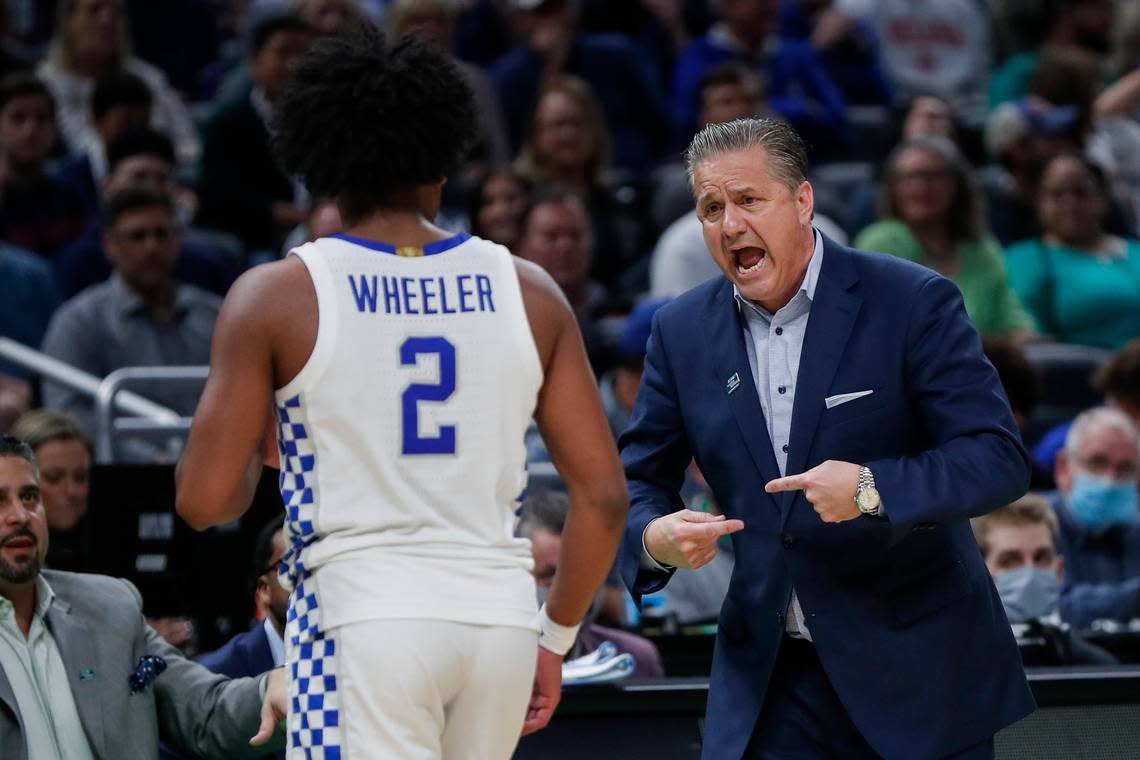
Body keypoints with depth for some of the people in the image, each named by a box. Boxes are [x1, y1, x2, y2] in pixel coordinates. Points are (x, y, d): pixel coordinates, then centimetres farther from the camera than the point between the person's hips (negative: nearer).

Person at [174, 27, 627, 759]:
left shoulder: (276, 296, -1)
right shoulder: (527, 292, 7)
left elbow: (205, 500, -2)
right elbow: (604, 495, 5)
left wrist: (255, 448, 20)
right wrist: (555, 638, 17)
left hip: (362, 617, -4)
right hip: (499, 613, 4)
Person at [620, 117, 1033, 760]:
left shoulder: (913, 302, -10)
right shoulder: (683, 332, 3)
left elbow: (1000, 458, -14)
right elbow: (640, 481, 9)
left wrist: (871, 489, -30)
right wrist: (655, 537, -15)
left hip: (916, 664, -3)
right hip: (769, 675, 3)